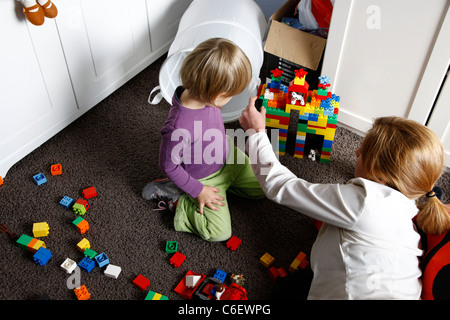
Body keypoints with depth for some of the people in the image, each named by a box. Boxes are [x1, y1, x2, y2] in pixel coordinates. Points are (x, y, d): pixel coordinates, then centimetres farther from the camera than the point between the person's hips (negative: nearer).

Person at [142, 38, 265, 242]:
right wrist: (198, 191, -16)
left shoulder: (204, 95, -20)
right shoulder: (178, 128, -42)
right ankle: (176, 197, 6)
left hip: (227, 156, 7)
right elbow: (168, 165, -25)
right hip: (204, 178, -7)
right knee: (219, 232, -7)